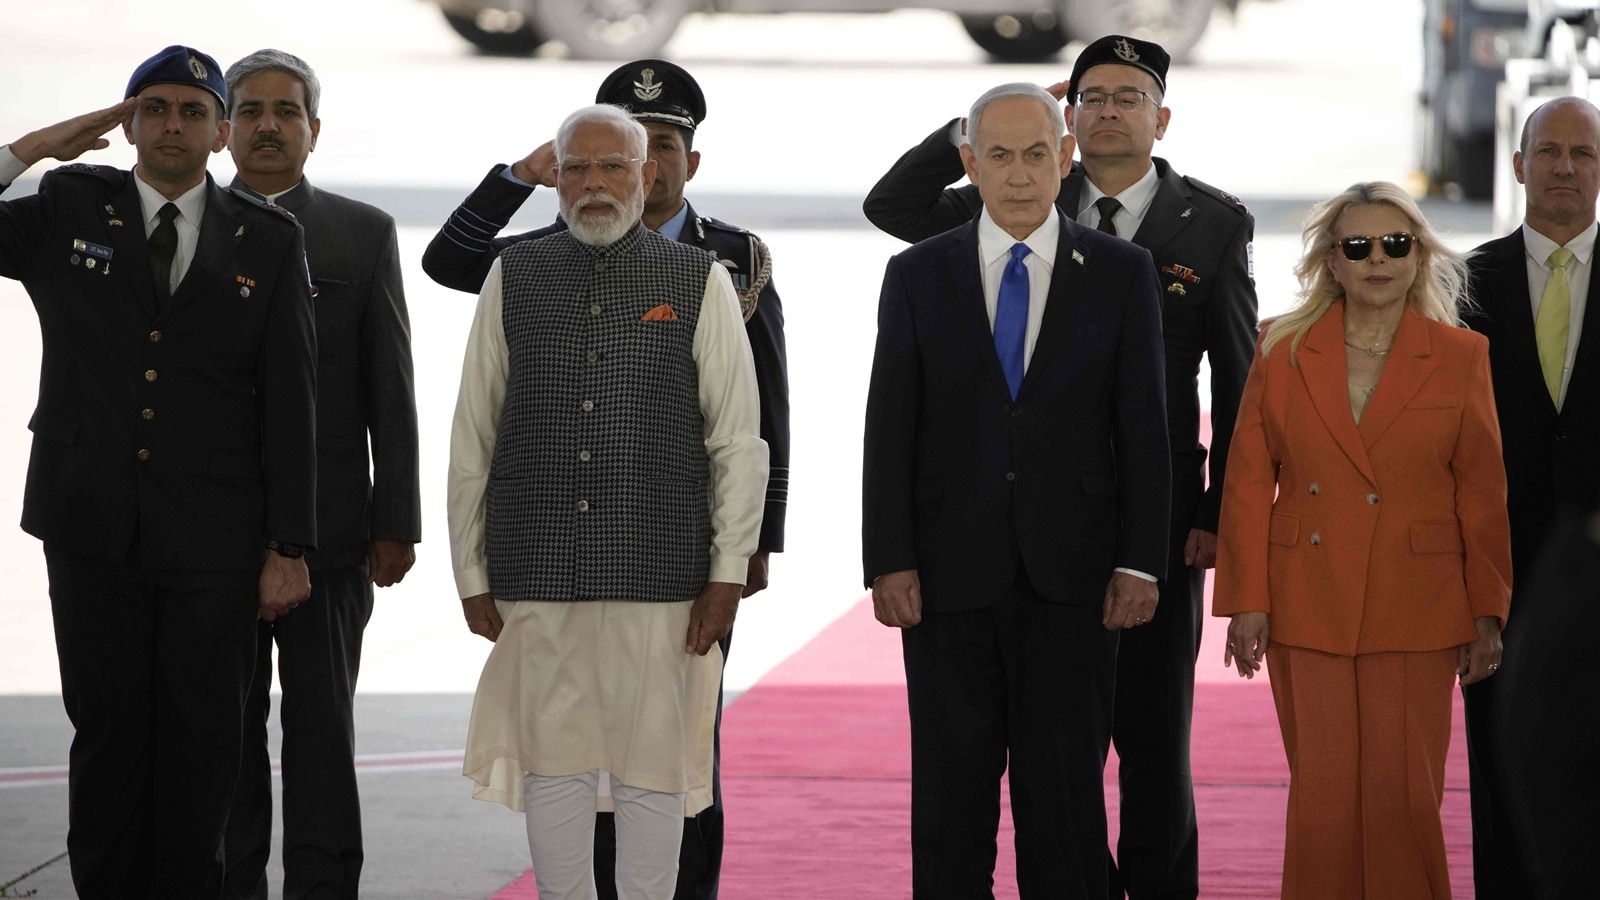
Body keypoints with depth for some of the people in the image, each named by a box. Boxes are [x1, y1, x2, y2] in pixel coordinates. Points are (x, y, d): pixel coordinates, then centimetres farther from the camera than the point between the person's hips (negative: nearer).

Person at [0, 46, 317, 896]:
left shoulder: (268, 242, 5)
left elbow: (290, 403, 3)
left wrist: (288, 548, -2)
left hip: (212, 538, 0)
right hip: (94, 530, 0)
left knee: (202, 745, 3)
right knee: (107, 734, 4)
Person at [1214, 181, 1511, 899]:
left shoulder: (1461, 358, 2)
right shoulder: (1283, 349, 4)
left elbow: (1484, 495, 3)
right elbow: (1248, 482, 5)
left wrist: (1488, 613, 1)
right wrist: (1246, 600, -1)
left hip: (1414, 610, -1)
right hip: (1306, 608, 1)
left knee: (1404, 792, -3)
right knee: (1321, 792, 1)